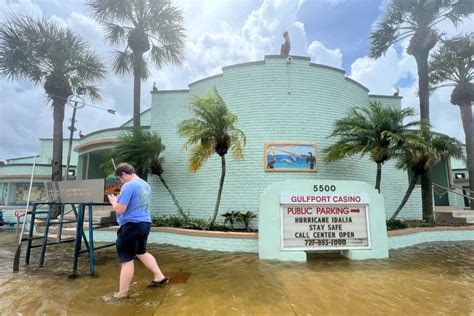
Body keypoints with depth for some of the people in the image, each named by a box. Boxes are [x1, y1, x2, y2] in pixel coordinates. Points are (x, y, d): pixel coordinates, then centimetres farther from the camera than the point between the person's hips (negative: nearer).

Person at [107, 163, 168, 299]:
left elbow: (119, 209, -19)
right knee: (142, 252, 24)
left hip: (132, 225, -9)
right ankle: (160, 277, 28)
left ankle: (122, 293, 16)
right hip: (145, 223, 9)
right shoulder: (146, 185, 11)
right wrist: (120, 199, 20)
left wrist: (113, 200, 0)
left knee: (126, 260, 3)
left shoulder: (128, 186, -17)